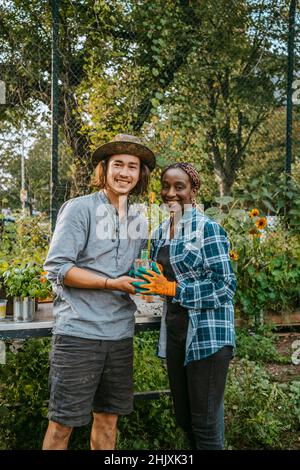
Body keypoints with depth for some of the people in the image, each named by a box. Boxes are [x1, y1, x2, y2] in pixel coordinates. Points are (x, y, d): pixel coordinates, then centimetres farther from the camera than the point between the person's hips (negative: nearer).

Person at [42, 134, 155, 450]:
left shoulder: (138, 222, 13)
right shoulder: (79, 209, -6)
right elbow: (56, 268, -12)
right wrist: (112, 284, -16)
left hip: (120, 334, 6)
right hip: (79, 332, -6)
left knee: (108, 417, 15)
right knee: (63, 423, 2)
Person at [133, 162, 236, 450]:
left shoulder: (208, 229, -11)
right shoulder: (160, 234, 10)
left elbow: (225, 286, -15)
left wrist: (172, 289, -19)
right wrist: (146, 281, -2)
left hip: (207, 335, -7)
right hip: (174, 333, 7)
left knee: (205, 423, 2)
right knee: (183, 418, 17)